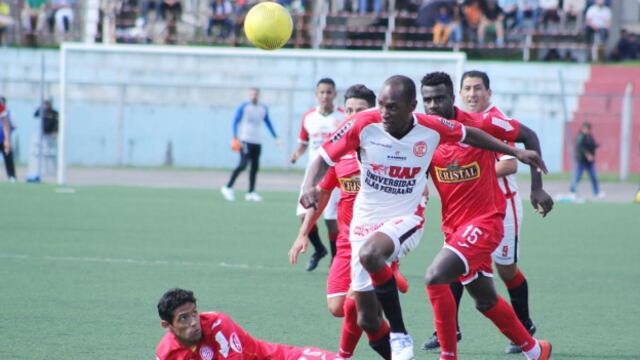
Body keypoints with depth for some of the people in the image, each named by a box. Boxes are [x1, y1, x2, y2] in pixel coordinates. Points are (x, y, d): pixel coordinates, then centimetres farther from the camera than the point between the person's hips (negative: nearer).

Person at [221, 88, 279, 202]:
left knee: (255, 167, 3)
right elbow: (236, 121, -3)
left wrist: (275, 137, 15)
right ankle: (228, 187, -8)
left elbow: (268, 123, 22)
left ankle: (251, 192, 7)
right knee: (243, 164, -15)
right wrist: (235, 137, -14)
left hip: (257, 141, 6)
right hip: (245, 140, -6)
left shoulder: (263, 108, 14)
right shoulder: (243, 107, -2)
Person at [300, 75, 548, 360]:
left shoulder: (430, 128, -11)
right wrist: (309, 187, -26)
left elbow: (468, 134, 9)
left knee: (370, 254, -37)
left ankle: (399, 335, -23)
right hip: (365, 221, 2)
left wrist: (515, 152, 9)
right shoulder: (364, 125, -13)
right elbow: (324, 158, -6)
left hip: (406, 219, -2)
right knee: (367, 320, 0)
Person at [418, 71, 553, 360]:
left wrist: (537, 188, -4)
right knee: (485, 300, 17)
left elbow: (528, 136, -2)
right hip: (453, 227, 6)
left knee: (435, 277, -24)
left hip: (485, 220, -6)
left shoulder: (481, 124, -13)